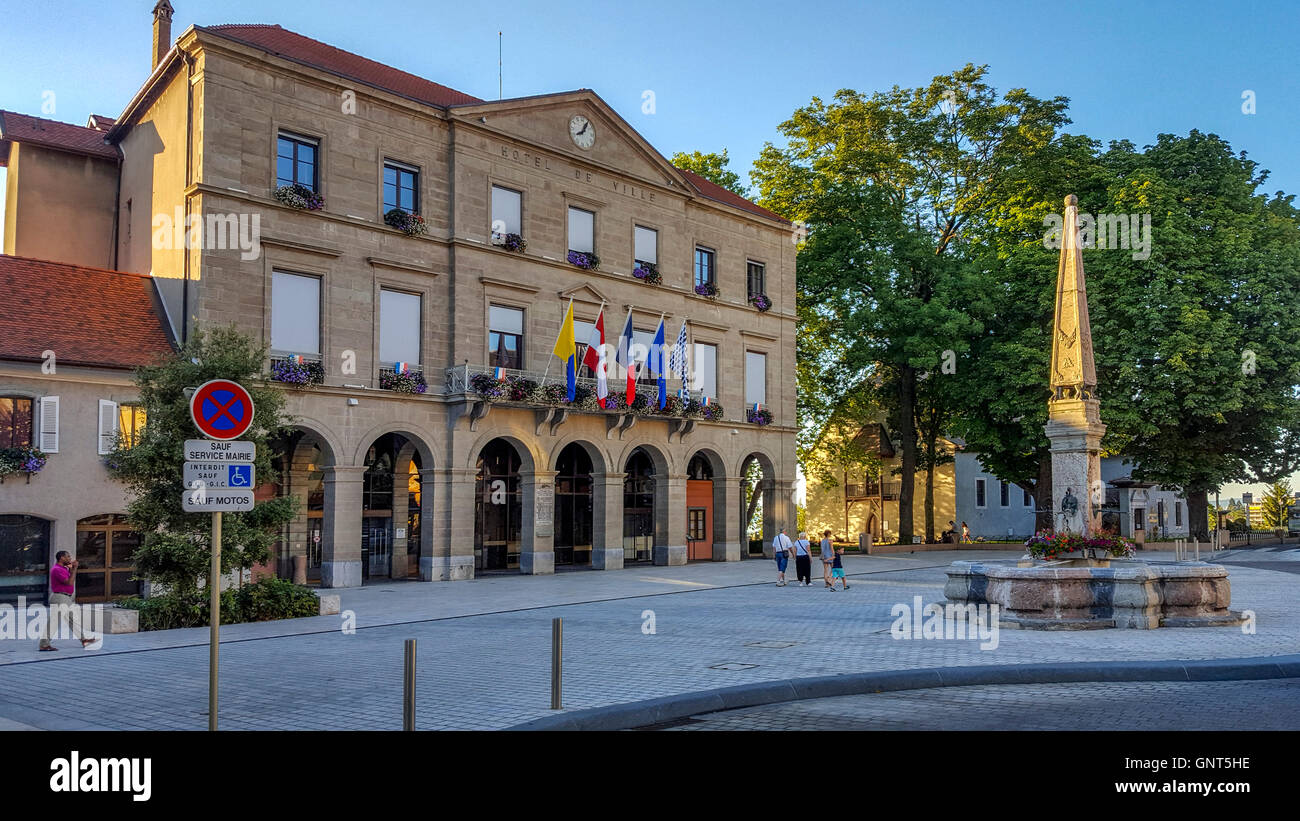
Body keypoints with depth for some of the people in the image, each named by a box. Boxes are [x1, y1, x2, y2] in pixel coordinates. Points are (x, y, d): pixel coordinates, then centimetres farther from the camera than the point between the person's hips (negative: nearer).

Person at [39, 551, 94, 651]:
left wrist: (71, 568, 12)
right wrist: (74, 568, -17)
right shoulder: (57, 569, -17)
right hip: (59, 599, -10)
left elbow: (72, 580, 22)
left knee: (75, 619, 11)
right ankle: (44, 644, -2)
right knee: (53, 622, -7)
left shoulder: (64, 568, 14)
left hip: (68, 599, 10)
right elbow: (69, 583, -21)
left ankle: (84, 640, 15)